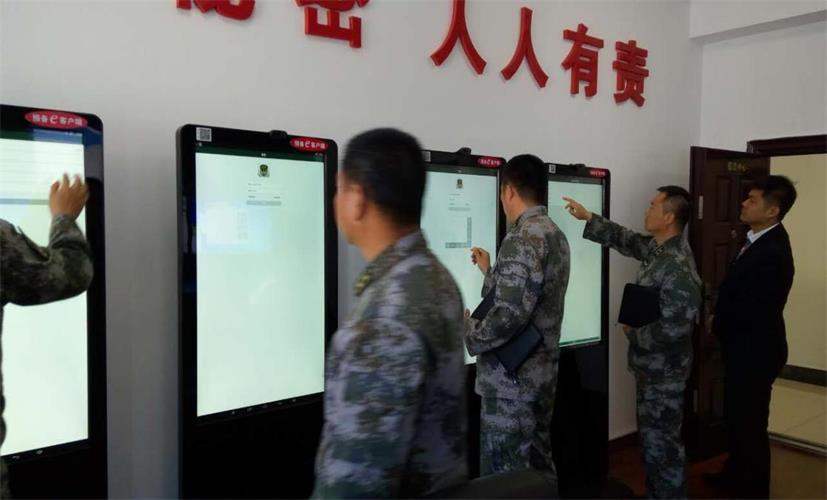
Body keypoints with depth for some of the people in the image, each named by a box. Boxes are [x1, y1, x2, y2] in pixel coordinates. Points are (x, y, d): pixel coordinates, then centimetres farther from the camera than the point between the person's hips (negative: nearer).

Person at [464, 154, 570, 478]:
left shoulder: (523, 238, -19)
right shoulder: (555, 234, 11)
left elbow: (510, 315, -27)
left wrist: (469, 333, -11)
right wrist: (489, 271, 28)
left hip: (512, 379, -10)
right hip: (542, 373, 10)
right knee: (538, 465, 19)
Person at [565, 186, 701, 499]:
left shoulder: (678, 267, -28)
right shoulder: (658, 247, 1)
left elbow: (672, 330, -30)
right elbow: (625, 239, 18)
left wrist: (631, 332, -14)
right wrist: (588, 218, 14)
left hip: (664, 370, -10)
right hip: (652, 366, 10)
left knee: (663, 442, 5)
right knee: (652, 436, 22)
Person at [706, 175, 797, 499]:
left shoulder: (773, 253, -27)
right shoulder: (762, 239, 4)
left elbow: (749, 311, -26)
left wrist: (717, 324, -8)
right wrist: (720, 319, -1)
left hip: (754, 351, -10)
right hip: (745, 348, 10)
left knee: (750, 423, 7)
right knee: (736, 416, 23)